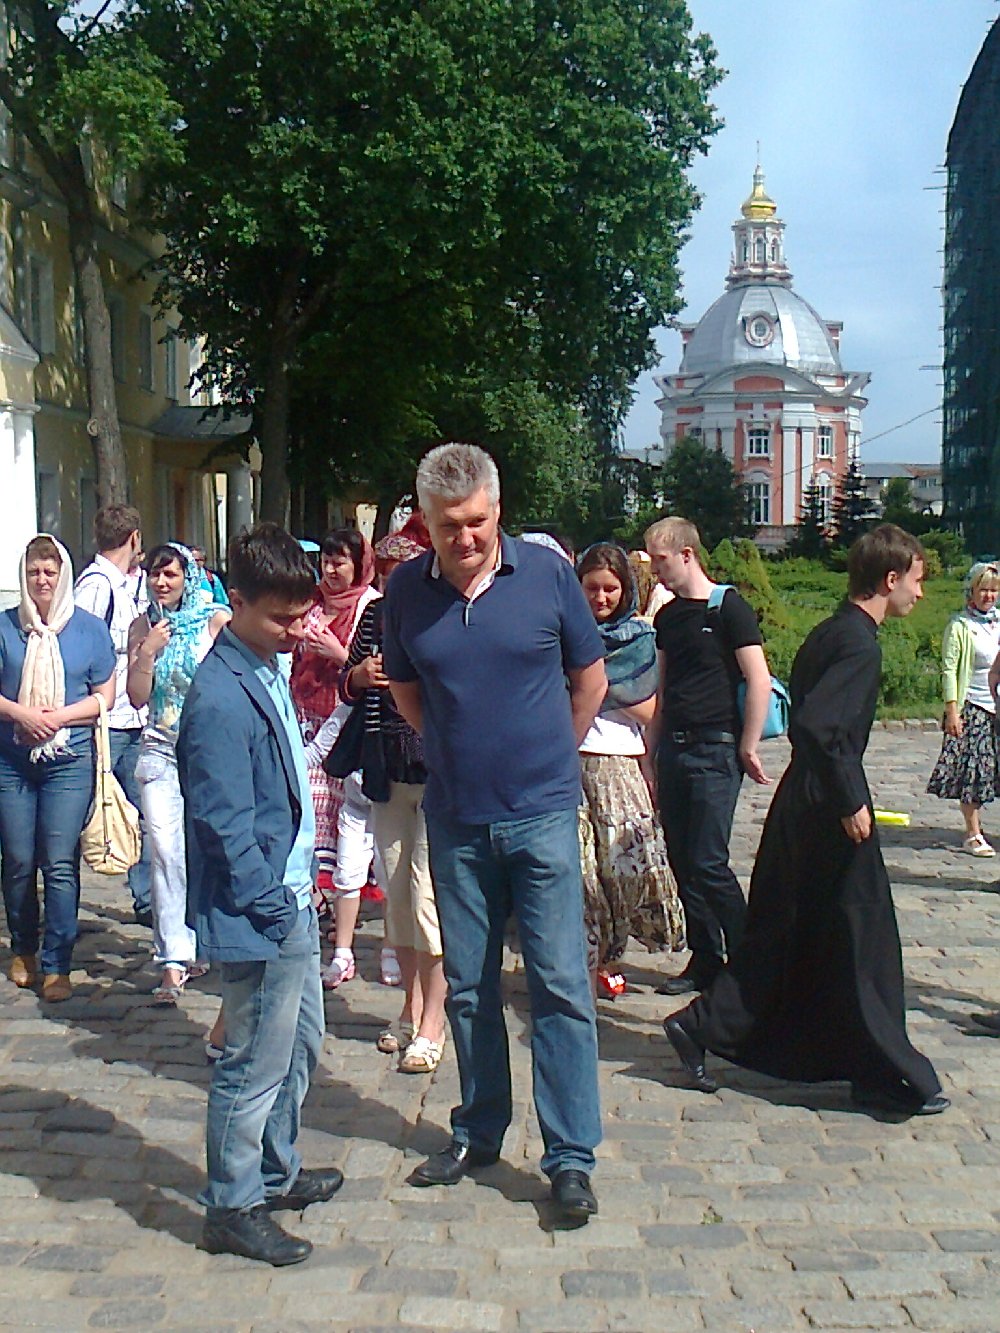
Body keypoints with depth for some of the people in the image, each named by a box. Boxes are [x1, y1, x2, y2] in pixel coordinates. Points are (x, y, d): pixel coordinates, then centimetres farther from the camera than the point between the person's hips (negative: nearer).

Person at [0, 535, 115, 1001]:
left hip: (69, 760, -1)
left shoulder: (90, 628, 4)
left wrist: (57, 717, -10)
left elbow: (105, 696, 4)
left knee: (60, 865, -5)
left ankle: (56, 965, 2)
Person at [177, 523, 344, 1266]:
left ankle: (277, 1172, 39)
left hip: (292, 899, 10)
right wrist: (272, 907, -17)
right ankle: (233, 1209, 18)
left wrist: (300, 889, 14)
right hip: (260, 916, -10)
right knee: (257, 1064, 3)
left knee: (301, 1042, 22)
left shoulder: (272, 669, 8)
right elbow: (227, 827, -23)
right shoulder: (221, 701, -22)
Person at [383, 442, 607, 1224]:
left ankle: (572, 1158, 8)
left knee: (560, 983, -1)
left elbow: (591, 677, 6)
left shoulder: (547, 575, -7)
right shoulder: (407, 589, -1)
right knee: (468, 986, 13)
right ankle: (478, 1133, 29)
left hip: (542, 814, -2)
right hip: (455, 817, 3)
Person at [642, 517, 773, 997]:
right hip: (673, 749, 7)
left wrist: (748, 748, -11)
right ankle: (705, 960, 19)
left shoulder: (728, 607, -7)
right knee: (682, 862, 8)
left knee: (708, 863, -10)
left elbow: (759, 681, -11)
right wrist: (650, 751, 16)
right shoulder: (667, 616, 14)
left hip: (715, 749, -7)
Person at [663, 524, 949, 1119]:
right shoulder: (860, 643, -17)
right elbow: (818, 725, -28)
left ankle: (704, 1026, 18)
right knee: (863, 937, 1)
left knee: (785, 932, 16)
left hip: (802, 803, 10)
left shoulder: (833, 631, 13)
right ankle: (887, 1075, 12)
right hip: (830, 805, -10)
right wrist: (851, 803, -21)